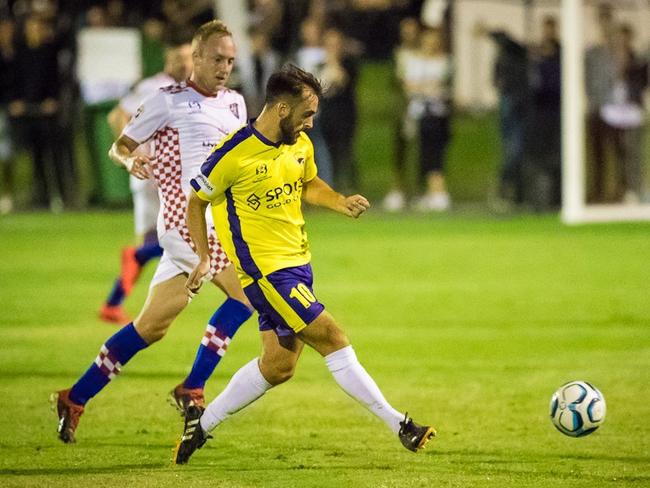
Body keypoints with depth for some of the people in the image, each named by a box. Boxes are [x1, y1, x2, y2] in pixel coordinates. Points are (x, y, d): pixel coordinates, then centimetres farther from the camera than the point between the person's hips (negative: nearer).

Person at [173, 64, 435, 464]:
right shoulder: (235, 154, -16)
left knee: (278, 366, 10)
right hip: (265, 267, -8)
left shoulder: (301, 145, 4)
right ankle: (397, 424, -10)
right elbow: (197, 202, -4)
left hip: (298, 263, 8)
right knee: (331, 337, -13)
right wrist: (204, 258, -9)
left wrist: (342, 203, 4)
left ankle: (202, 423, 23)